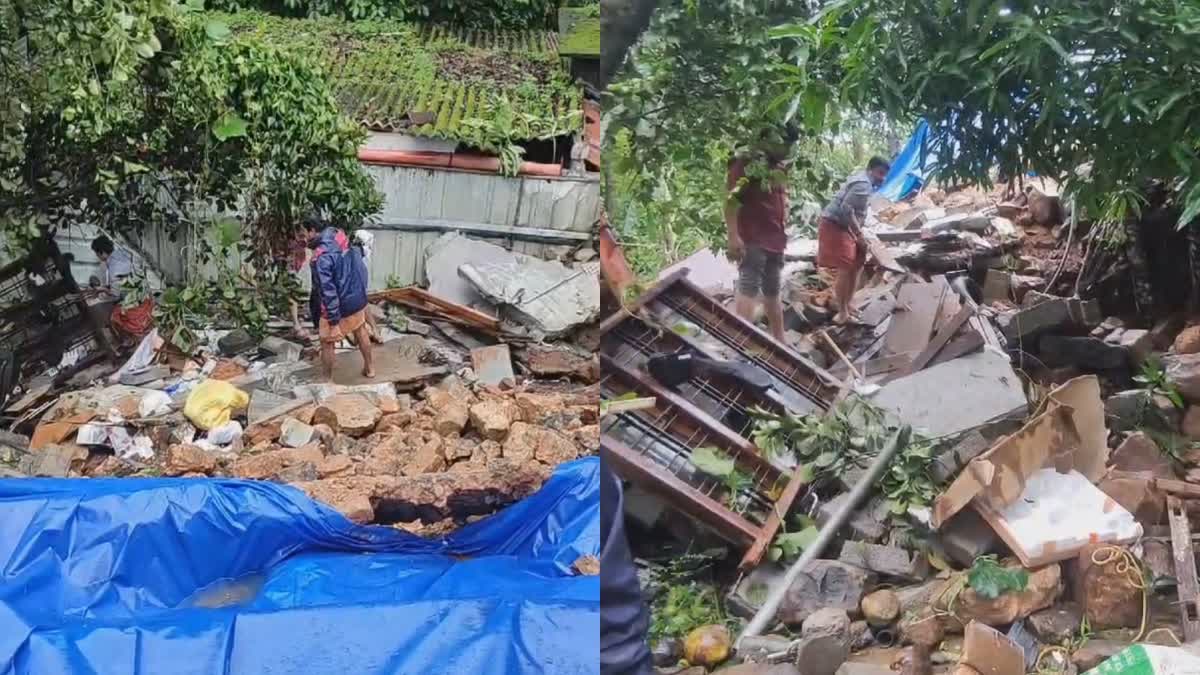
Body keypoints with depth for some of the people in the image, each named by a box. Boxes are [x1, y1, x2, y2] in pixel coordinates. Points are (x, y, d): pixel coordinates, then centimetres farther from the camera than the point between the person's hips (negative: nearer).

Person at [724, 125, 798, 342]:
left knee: (772, 293, 16)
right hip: (752, 241, -9)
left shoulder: (779, 168, 16)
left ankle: (779, 340, 26)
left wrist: (783, 232, 22)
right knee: (749, 290, -13)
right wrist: (733, 237, -24)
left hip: (775, 241, 9)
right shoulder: (746, 165, -10)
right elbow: (731, 201, -17)